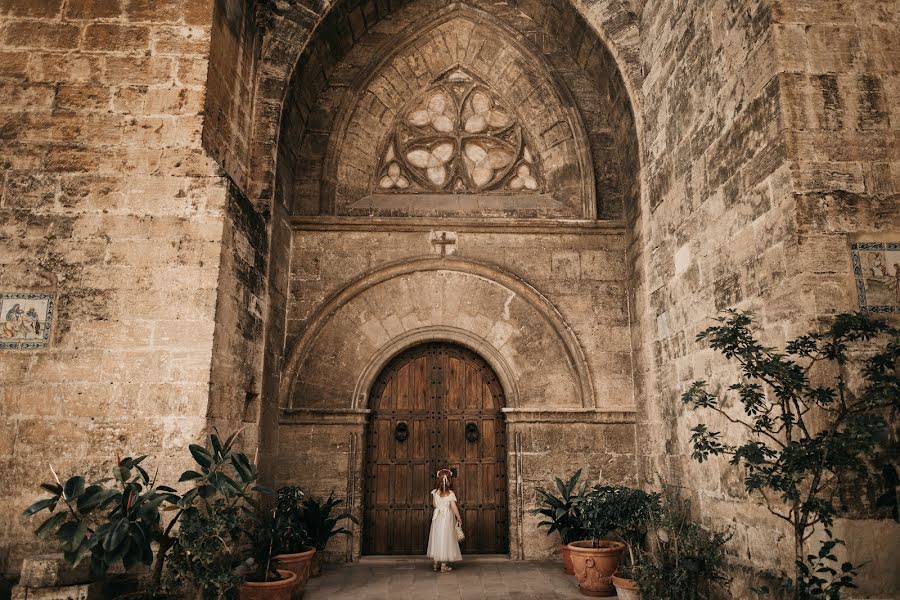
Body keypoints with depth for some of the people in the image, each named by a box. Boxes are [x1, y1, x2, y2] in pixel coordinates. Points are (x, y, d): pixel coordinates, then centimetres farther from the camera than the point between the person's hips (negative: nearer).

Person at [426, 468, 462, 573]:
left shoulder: (435, 492, -5)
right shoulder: (450, 493, -14)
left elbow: (434, 504, 8)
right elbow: (454, 507, -14)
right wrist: (459, 518, -3)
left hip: (437, 517, 4)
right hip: (447, 517, -3)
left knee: (437, 538, 14)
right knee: (445, 539, 3)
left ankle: (436, 563, 21)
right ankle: (444, 565, 7)